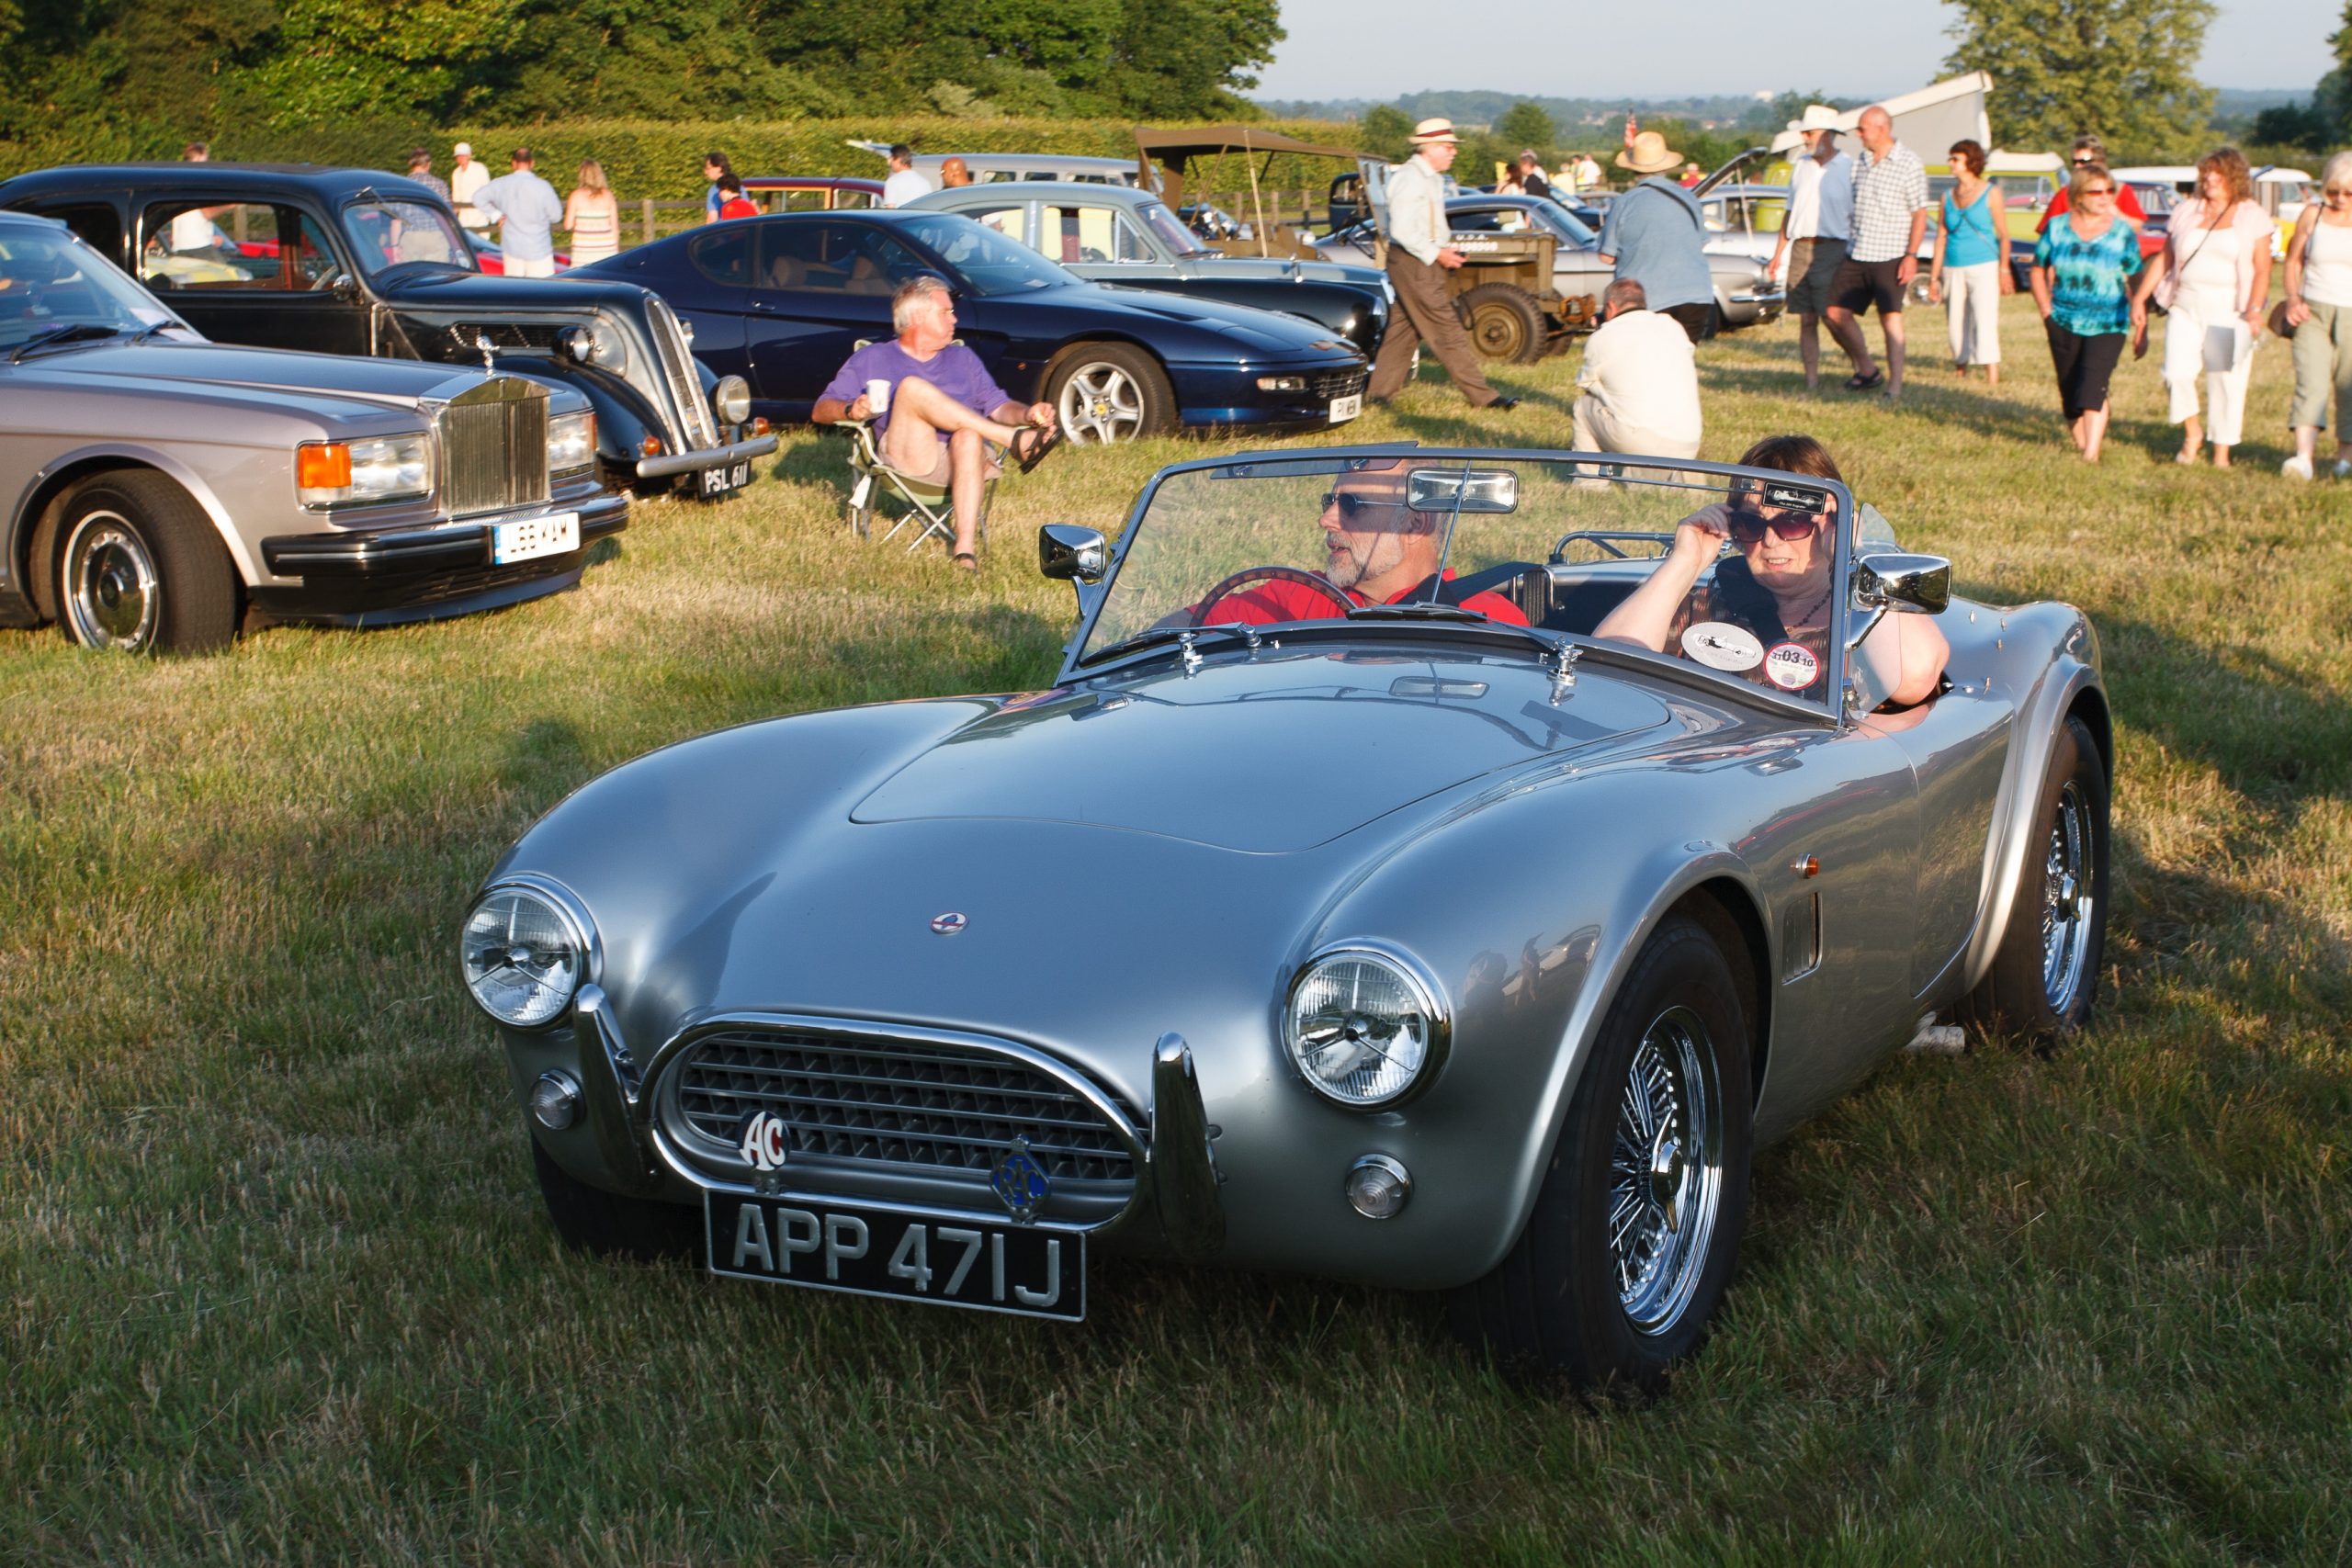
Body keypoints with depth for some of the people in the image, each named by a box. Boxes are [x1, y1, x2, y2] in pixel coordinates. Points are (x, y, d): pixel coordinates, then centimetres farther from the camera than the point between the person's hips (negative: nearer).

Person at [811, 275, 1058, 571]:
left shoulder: (963, 358, 30)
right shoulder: (871, 359, 20)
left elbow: (999, 407, 19)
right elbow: (820, 410, 13)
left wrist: (1028, 413, -4)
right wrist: (851, 410, -10)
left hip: (964, 459, 2)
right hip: (911, 456, -2)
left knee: (969, 436, -36)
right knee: (912, 386, -28)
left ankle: (965, 547, -49)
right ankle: (1013, 440, -31)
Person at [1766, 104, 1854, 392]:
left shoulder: (1848, 169, -4)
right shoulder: (1802, 166, 15)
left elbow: (1856, 217, -6)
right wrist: (1778, 252, 17)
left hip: (1831, 250, -6)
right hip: (1800, 249, 6)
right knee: (1806, 320, 5)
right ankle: (1811, 380, 8)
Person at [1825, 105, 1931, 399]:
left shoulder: (1909, 163, -7)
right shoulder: (1862, 161, 12)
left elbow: (1920, 213, -8)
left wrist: (1911, 255, -16)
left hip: (1890, 256, -7)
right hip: (1857, 254, 7)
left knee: (1890, 317, -7)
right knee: (1837, 312, 3)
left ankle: (1895, 387, -2)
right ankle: (1867, 370, 18)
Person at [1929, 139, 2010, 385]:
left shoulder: (1990, 193, 0)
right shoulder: (1948, 196, 12)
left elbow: (2003, 235, -1)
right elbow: (1941, 237, 13)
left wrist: (2004, 270, -9)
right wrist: (1934, 277, 11)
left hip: (1984, 267, -5)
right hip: (1953, 270, 5)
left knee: (1985, 321, -14)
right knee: (1956, 323, 6)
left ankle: (1992, 380, -18)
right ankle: (1960, 370, 21)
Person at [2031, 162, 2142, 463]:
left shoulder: (2122, 233, -2)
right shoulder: (2057, 229, 2)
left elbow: (2136, 282, 2)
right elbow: (2039, 270, 13)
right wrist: (2046, 310, 3)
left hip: (2107, 326, -3)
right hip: (2064, 323, 3)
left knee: (2093, 387, -17)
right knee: (2070, 389, 8)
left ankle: (2092, 452, -18)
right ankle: (2080, 441, 26)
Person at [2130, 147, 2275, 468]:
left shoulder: (2253, 216, 4)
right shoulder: (2186, 211, 12)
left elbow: (2262, 269, -1)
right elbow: (2163, 259, 15)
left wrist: (2254, 310, -13)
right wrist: (2140, 297, 9)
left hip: (2230, 312, -2)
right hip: (2185, 309, 2)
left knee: (2227, 384, -1)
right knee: (2177, 372, -15)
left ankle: (2222, 453, 10)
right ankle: (2192, 433, 8)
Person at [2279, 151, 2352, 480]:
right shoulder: (2313, 214, 6)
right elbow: (2294, 259, 13)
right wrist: (2293, 298, -2)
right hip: (2313, 313, 0)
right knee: (2310, 383, -14)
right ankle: (2304, 456, -26)